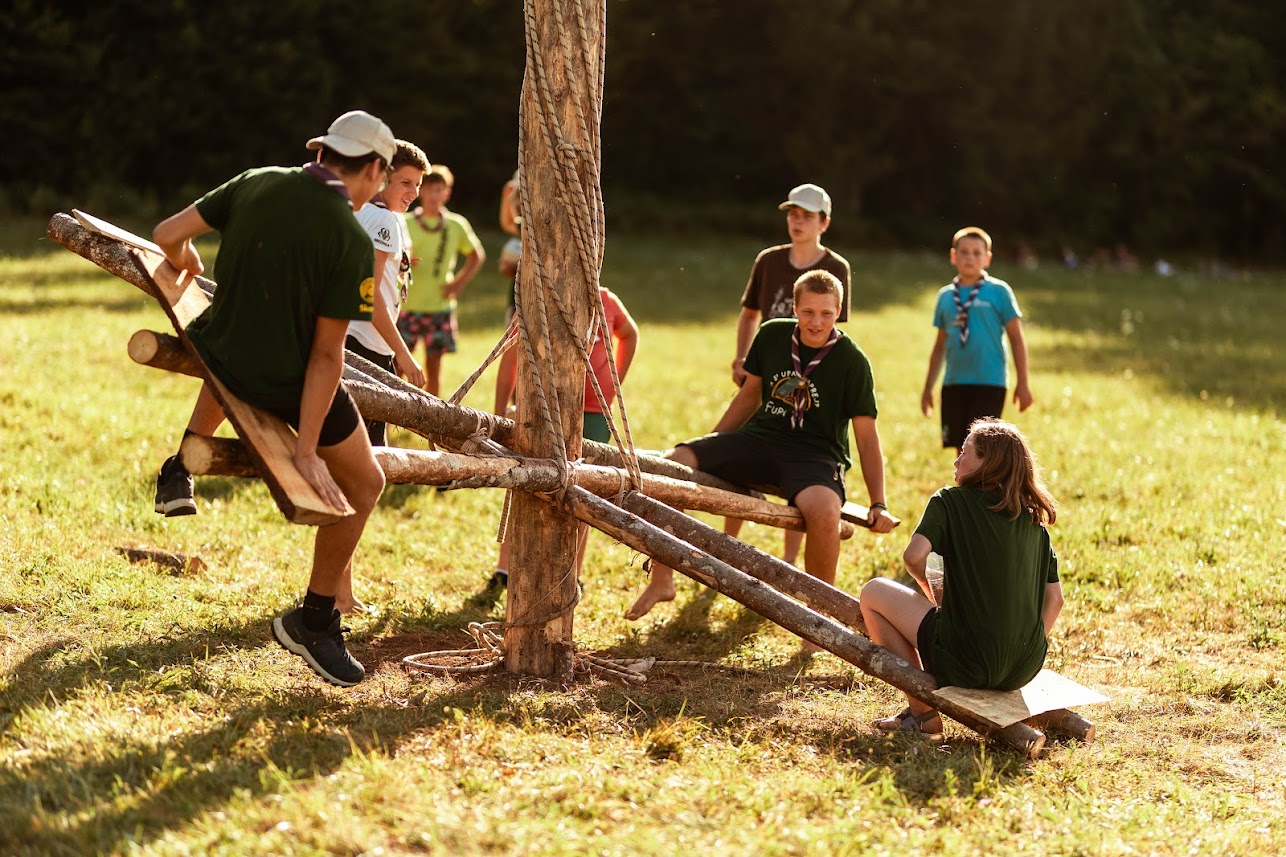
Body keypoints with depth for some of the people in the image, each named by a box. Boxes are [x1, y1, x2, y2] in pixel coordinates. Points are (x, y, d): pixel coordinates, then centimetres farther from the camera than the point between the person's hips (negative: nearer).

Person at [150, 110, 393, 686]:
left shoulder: (257, 183, -6)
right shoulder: (353, 243, -19)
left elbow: (167, 235, -2)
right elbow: (326, 354, -19)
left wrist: (185, 261, 23)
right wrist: (307, 450, -15)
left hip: (220, 353, 5)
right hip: (289, 383, -5)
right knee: (363, 484, 16)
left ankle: (181, 470, 34)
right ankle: (314, 620, 17)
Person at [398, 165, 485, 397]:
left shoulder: (456, 226, 5)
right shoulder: (406, 224, 0)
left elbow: (477, 255, 18)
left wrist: (460, 281, 5)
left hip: (440, 306, 2)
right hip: (407, 306, -2)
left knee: (434, 365, 5)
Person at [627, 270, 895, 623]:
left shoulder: (852, 361, -8)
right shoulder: (772, 335, 3)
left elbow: (867, 438, -5)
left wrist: (878, 505, -11)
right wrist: (709, 453, 18)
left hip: (815, 455, -4)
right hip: (759, 439, 4)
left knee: (824, 511, -39)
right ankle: (661, 582, -4)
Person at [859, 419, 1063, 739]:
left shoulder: (951, 500, -3)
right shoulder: (1035, 519, 13)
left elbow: (914, 555, -18)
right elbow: (1054, 598, 14)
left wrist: (929, 588, 3)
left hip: (971, 663, -7)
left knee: (873, 593, 11)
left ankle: (923, 713, 6)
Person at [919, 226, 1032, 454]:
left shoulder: (998, 292, -2)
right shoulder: (945, 296, 10)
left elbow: (1017, 339, 0)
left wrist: (1022, 384, -4)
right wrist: (928, 388, 19)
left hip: (989, 384, -4)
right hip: (954, 384, 4)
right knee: (962, 451, 8)